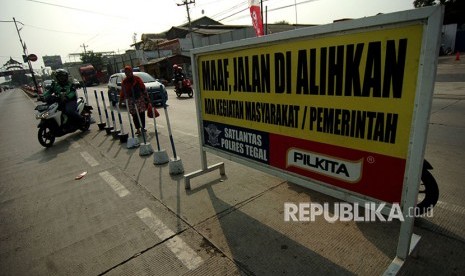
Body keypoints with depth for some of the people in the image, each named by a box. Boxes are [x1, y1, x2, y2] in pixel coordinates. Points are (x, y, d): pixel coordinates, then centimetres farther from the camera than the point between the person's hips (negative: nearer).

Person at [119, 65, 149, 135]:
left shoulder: (137, 79, -2)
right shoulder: (124, 82, 6)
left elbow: (143, 88, -1)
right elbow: (122, 92, 10)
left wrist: (146, 97, -4)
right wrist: (120, 101, 8)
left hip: (140, 99, -2)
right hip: (131, 100, 2)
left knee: (142, 114, 2)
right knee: (134, 115, 1)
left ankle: (143, 127, 15)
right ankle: (138, 129, 9)